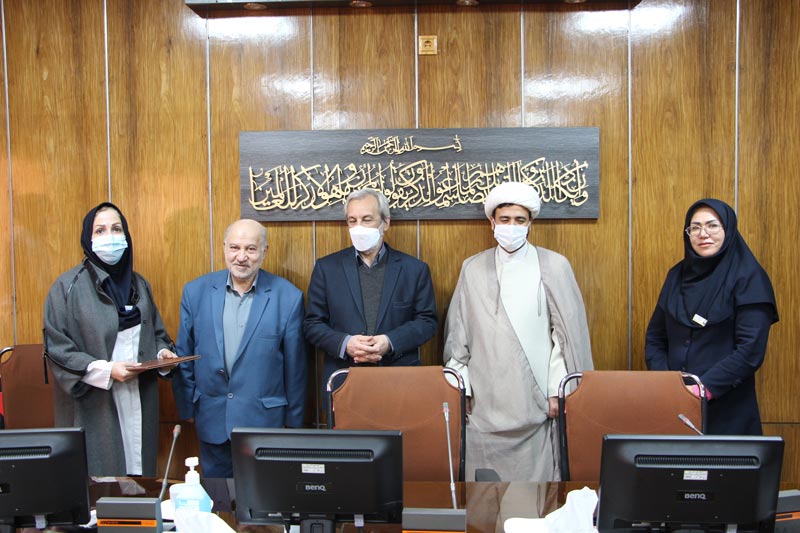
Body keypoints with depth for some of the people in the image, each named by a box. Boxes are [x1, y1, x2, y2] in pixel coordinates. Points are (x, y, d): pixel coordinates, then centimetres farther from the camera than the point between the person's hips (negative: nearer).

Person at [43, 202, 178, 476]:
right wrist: (106, 370, -17)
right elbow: (55, 348, -8)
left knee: (140, 471, 7)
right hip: (94, 409, -5)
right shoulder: (68, 287, -5)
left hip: (140, 402, 5)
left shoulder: (139, 284, 13)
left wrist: (162, 351, 0)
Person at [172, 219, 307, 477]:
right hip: (211, 419, 2)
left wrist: (294, 418, 3)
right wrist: (186, 407, 7)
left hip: (264, 419, -2)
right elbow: (184, 355, 6)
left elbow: (295, 365, -2)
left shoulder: (288, 297, -8)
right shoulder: (196, 291, -1)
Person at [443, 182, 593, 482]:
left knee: (538, 479, 2)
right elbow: (457, 334, 9)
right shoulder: (472, 269, 8)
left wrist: (557, 390, -3)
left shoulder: (554, 266, 2)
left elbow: (567, 331, 1)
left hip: (537, 401, -1)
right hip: (484, 402, 2)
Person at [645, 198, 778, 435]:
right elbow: (654, 337, 7)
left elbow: (751, 351, -14)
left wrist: (705, 387, -21)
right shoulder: (677, 275, 8)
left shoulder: (748, 278, -7)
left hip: (726, 409, -4)